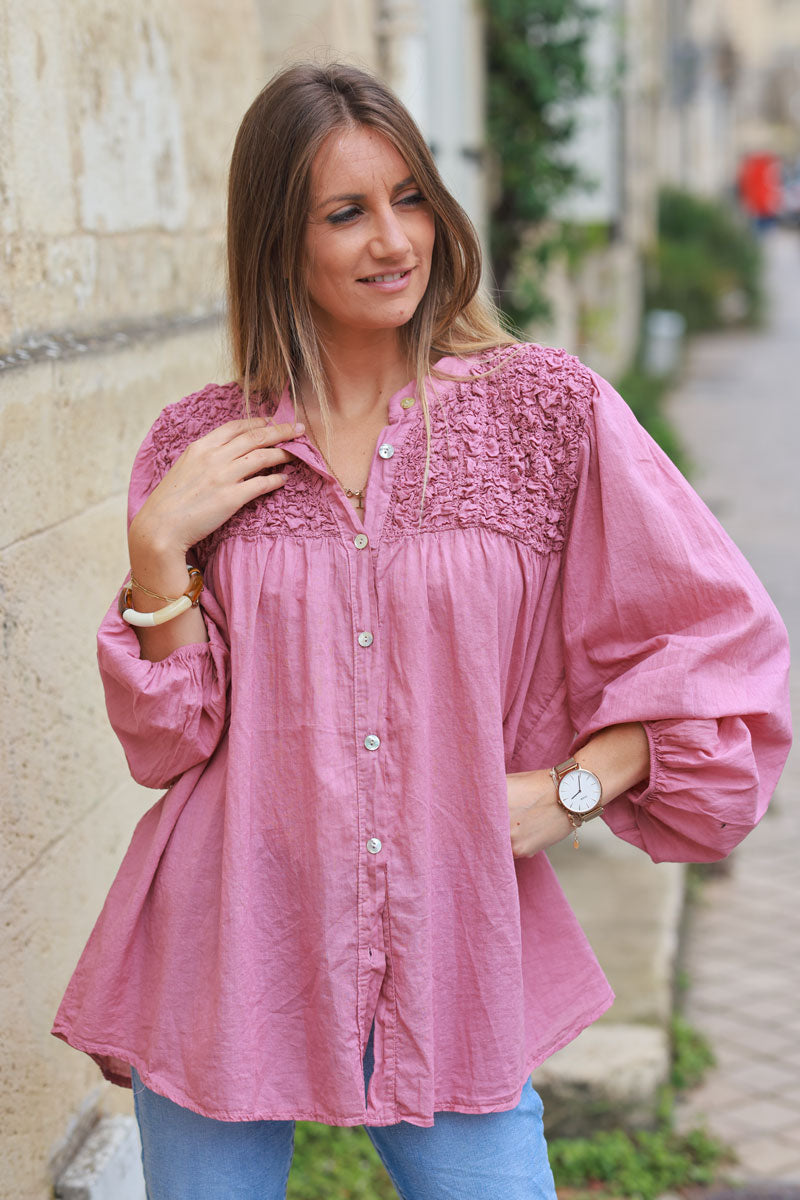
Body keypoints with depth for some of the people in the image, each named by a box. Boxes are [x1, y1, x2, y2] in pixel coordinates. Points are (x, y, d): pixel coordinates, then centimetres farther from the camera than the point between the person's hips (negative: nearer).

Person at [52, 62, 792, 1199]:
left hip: (451, 971, -1)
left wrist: (570, 789, -8)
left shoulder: (550, 410, -3)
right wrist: (157, 548, -10)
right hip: (230, 963, 1)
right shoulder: (201, 447, 1)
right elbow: (169, 743, 2)